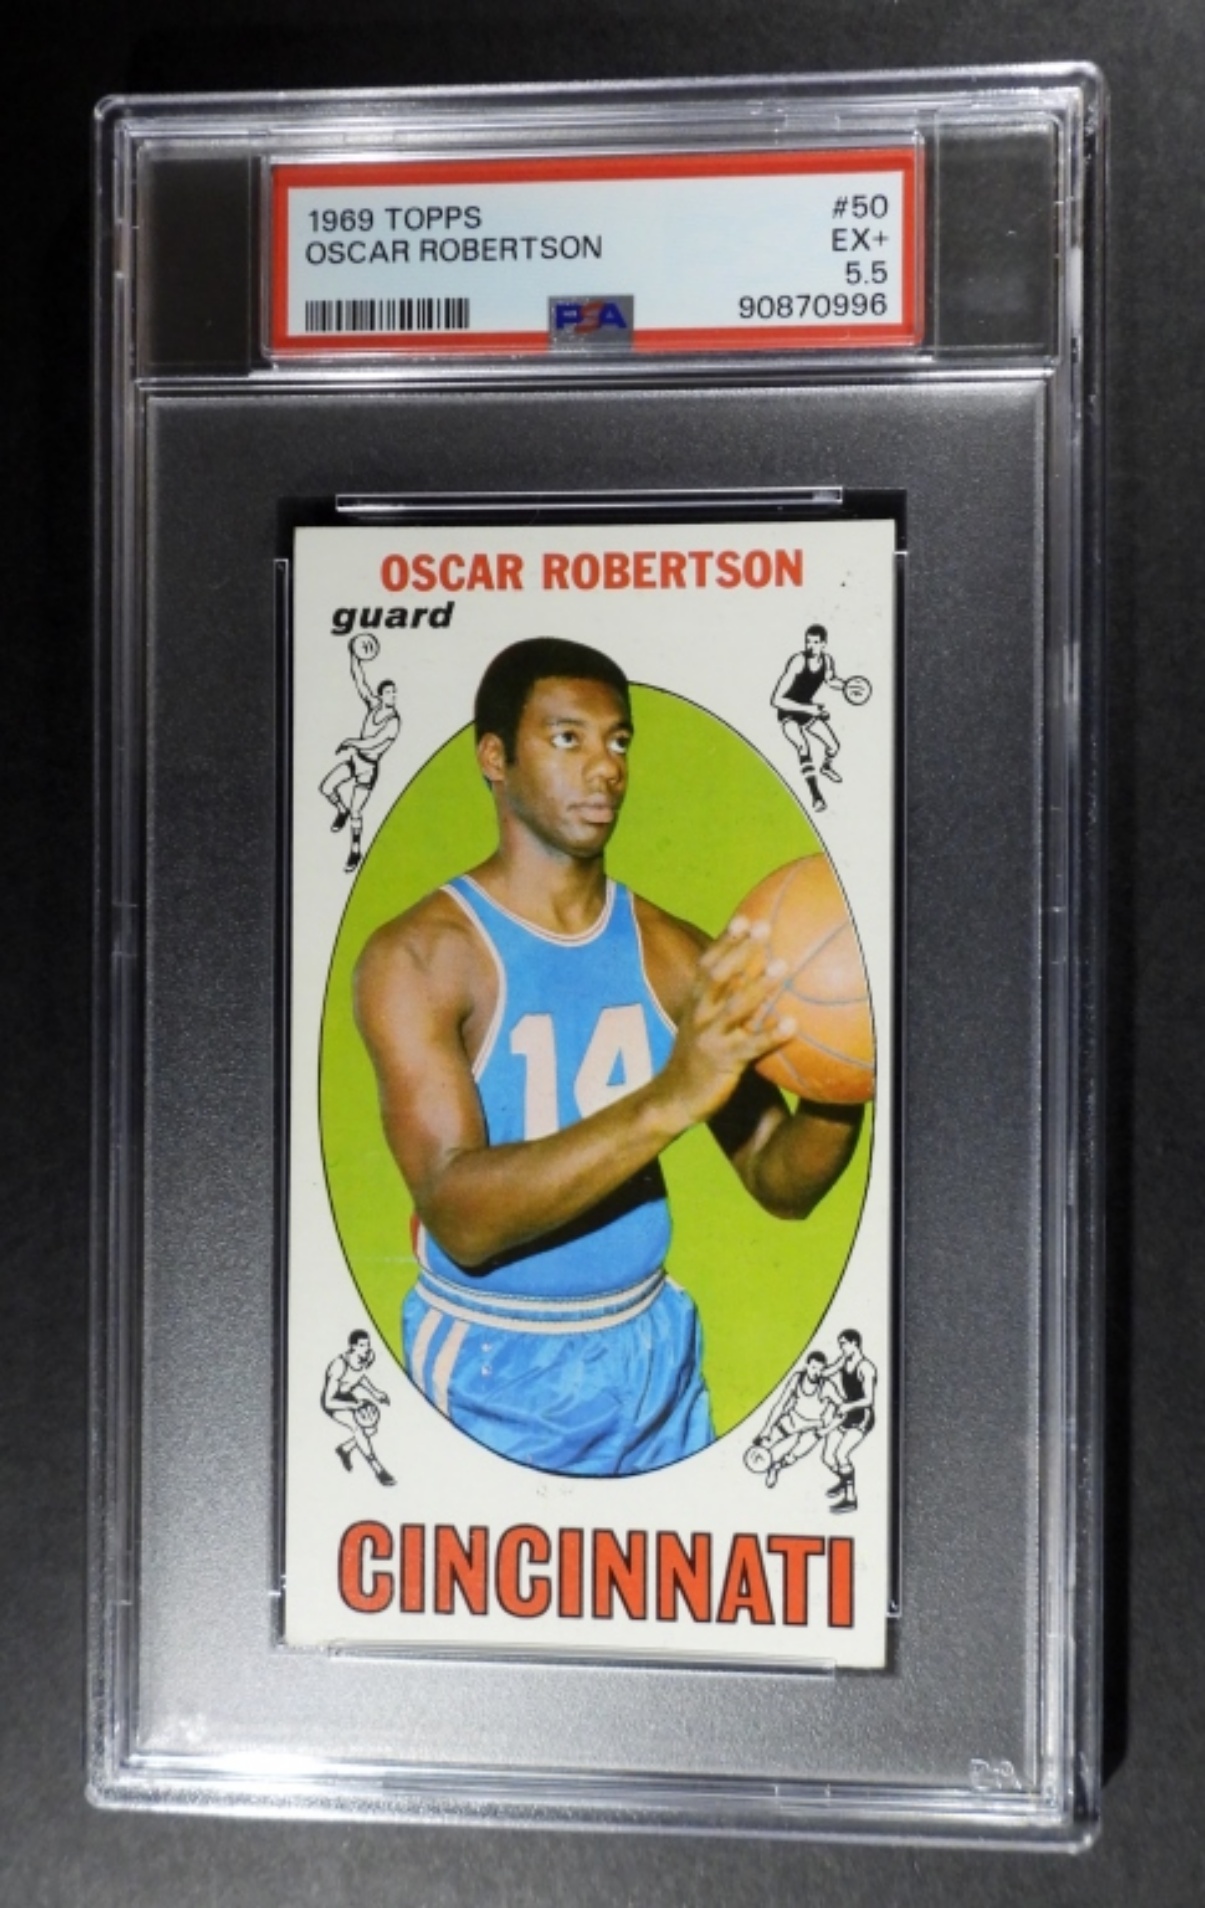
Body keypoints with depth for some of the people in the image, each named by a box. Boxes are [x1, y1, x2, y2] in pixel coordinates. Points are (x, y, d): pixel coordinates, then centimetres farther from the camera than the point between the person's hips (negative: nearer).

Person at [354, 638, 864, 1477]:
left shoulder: (678, 953, -1)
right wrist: (667, 1102, -37)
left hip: (657, 1348, 5)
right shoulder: (418, 956, -15)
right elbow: (459, 1217, -25)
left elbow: (781, 1183, -1)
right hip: (495, 1372, -4)